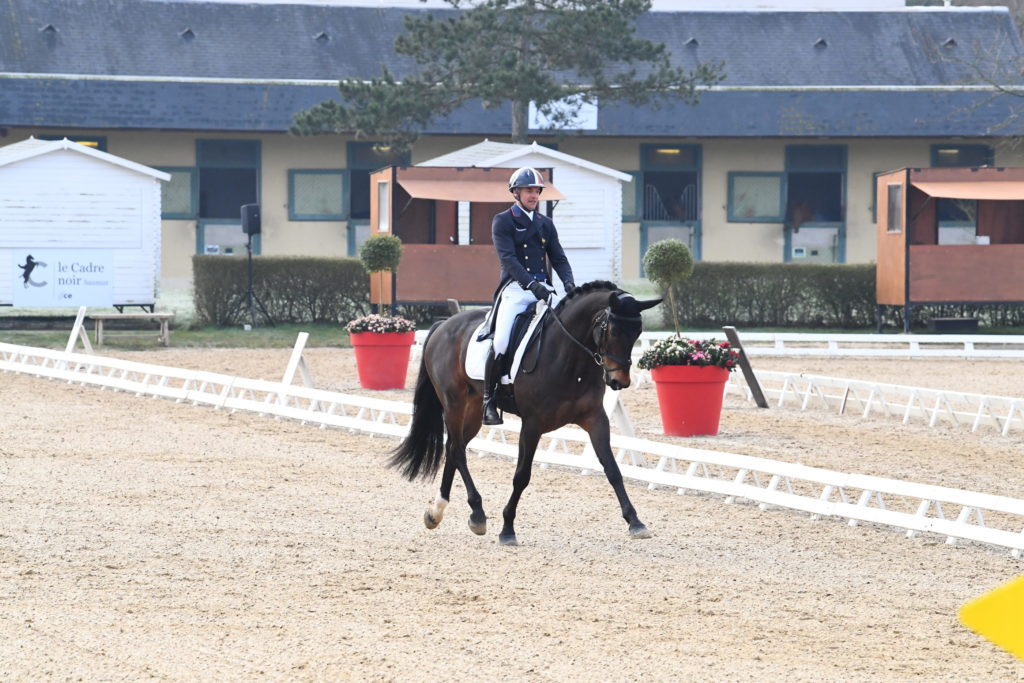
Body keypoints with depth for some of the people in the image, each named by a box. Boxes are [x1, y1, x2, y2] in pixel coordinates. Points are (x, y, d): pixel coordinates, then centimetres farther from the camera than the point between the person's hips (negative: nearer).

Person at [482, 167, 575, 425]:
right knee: (501, 342, -20)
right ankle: (489, 399, -7)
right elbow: (508, 258, -11)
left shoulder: (546, 224, 19)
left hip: (543, 289, 5)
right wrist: (531, 284, -24)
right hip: (515, 288, -5)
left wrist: (568, 282, -7)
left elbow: (558, 258, 14)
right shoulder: (502, 222, 2)